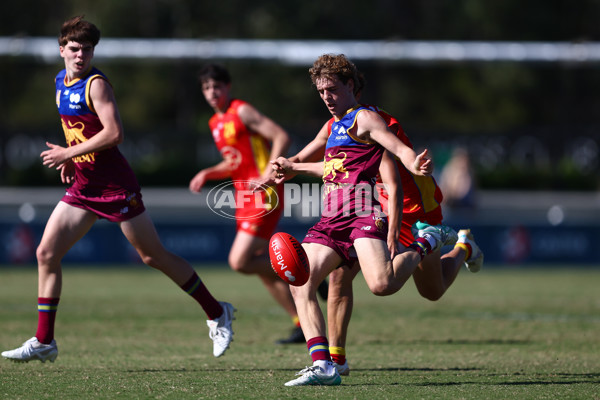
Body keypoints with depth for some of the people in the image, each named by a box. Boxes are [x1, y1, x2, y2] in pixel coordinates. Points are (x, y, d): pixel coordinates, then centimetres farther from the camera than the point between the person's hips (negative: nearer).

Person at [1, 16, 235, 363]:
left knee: (155, 256, -1)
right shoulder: (62, 81, 11)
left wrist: (69, 153, -19)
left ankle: (217, 313, 15)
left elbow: (114, 133, -24)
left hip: (114, 185, -8)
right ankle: (44, 341, 3)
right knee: (47, 253, -2)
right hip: (83, 187, 8)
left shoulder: (96, 84, -14)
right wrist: (71, 158, 13)